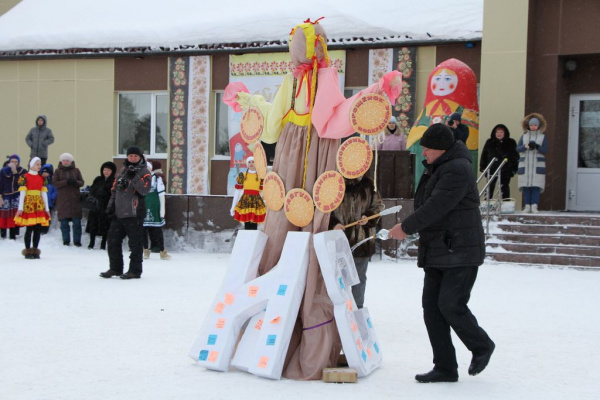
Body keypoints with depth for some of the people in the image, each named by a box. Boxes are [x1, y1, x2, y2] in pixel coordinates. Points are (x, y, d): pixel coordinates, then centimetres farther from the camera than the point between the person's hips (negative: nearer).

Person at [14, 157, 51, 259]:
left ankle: (35, 251, 10)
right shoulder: (25, 177, -1)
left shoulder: (42, 178, 14)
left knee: (38, 229, 2)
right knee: (29, 228, -5)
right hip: (29, 205, -5)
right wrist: (20, 208, -8)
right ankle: (28, 251, 2)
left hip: (39, 205, 5)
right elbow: (22, 193, -4)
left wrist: (47, 208, 12)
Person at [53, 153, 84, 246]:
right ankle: (66, 240, 11)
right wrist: (66, 182, -17)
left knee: (77, 221, -3)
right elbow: (54, 183, -3)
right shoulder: (58, 171, 7)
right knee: (64, 222, 1)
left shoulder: (76, 170, 9)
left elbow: (82, 182, 6)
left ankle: (77, 241, 2)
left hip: (75, 199, 0)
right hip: (62, 199, 0)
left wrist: (75, 182, -16)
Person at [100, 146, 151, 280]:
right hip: (118, 212, 7)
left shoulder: (144, 172, -3)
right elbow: (114, 188, 24)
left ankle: (135, 270, 4)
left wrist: (134, 177, -27)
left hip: (134, 213, -7)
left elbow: (144, 190, -18)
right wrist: (111, 204, 15)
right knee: (113, 240, 10)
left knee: (135, 243, -3)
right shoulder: (122, 170, 18)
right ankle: (115, 268, 21)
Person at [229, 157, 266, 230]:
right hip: (245, 202, 0)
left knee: (254, 225, -3)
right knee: (247, 225, -2)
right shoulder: (242, 176, 8)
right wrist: (233, 207, 5)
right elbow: (237, 191, 7)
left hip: (256, 202, 0)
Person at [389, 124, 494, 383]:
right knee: (431, 306, 4)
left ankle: (481, 346, 15)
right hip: (436, 252, 10)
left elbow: (435, 207, -22)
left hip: (461, 252, -10)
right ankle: (445, 368, 9)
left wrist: (406, 228, -15)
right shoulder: (435, 167, 15)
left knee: (451, 304, -12)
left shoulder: (457, 169, -17)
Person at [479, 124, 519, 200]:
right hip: (491, 170, 1)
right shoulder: (489, 142, 7)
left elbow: (515, 156, 5)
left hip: (505, 170, 0)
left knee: (505, 188, 6)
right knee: (490, 188, 0)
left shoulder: (511, 143, 5)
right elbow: (484, 155, 9)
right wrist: (482, 167, 2)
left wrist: (514, 167, -3)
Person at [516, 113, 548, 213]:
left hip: (538, 165, -2)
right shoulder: (524, 136, 12)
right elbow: (518, 148, 6)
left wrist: (536, 146, -17)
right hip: (525, 165, 2)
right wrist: (525, 146, -13)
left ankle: (534, 206, -10)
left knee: (536, 186, -9)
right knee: (526, 186, -3)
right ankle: (527, 206, 0)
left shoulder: (543, 136, 7)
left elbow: (545, 150, 0)